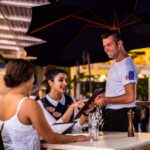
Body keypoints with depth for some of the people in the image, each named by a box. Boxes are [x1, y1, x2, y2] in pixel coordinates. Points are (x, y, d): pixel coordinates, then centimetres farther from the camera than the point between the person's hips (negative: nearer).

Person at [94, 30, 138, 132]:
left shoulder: (126, 65, -19)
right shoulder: (115, 63, 12)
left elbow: (130, 98, -25)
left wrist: (106, 100, -16)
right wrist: (104, 95, 9)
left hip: (122, 116, -10)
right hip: (111, 113, 10)